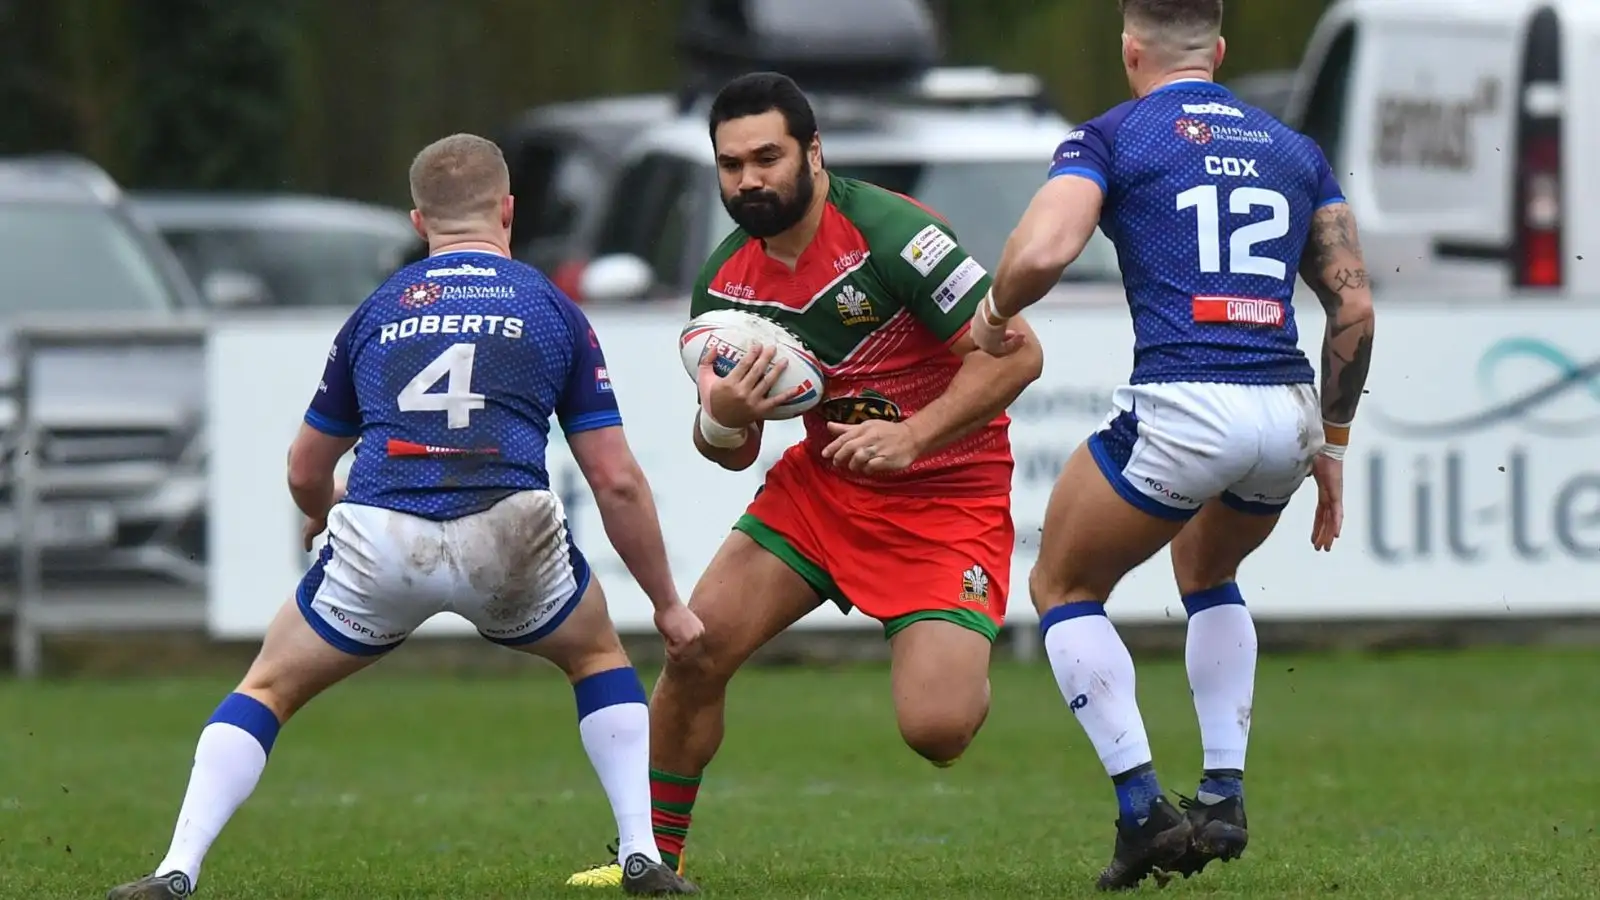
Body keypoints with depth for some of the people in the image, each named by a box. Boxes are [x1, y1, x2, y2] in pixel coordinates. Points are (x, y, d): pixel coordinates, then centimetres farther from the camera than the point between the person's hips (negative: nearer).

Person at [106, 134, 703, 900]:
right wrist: (668, 604, 24)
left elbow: (305, 471, 32)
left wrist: (324, 516, 56)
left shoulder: (377, 313, 22)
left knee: (270, 687, 22)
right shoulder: (550, 309, 16)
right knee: (598, 657, 30)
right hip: (508, 538, -1)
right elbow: (616, 482, 13)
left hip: (378, 543, 1)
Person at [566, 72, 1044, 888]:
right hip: (824, 479, 6)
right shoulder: (726, 281, -1)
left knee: (936, 728, -21)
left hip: (948, 495, -6)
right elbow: (733, 452, 8)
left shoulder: (886, 232, -22)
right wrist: (722, 417, -16)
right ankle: (654, 853, 12)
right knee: (697, 646, -8)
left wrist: (912, 435, -31)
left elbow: (1016, 353, -22)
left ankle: (966, 670, 18)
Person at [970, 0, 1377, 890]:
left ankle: (1145, 810, 5)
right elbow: (1354, 304, 16)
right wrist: (1332, 444, 24)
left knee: (1064, 587, 19)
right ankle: (1225, 796, 22)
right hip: (1287, 411, 5)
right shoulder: (1295, 149, 18)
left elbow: (1041, 253, -13)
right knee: (1208, 574, 35)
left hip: (1179, 408, -5)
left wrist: (995, 312, 9)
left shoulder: (1112, 137, 4)